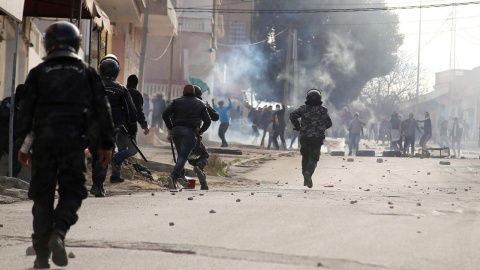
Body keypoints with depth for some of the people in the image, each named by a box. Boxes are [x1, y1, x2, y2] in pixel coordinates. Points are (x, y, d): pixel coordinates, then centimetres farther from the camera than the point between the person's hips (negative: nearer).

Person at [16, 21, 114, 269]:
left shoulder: (38, 73, 7)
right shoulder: (87, 73, 10)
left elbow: (26, 110, 2)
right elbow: (102, 111, 8)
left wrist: (24, 145, 3)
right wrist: (106, 144, 11)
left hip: (43, 139, 0)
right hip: (74, 139, 0)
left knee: (43, 194, 6)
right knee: (71, 190, 7)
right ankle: (58, 234, -18)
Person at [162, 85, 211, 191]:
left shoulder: (176, 101, 11)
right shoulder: (200, 104, 12)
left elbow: (165, 115, 1)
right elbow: (208, 121, 9)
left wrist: (170, 128, 10)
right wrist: (201, 131, 24)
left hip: (176, 130, 3)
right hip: (190, 132, -2)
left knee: (181, 155, 16)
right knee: (183, 156, -8)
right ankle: (174, 176, -29)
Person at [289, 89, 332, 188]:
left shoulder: (304, 108, 2)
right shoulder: (323, 110, 4)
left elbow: (292, 116, -10)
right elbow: (329, 124, 9)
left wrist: (297, 127, 2)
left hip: (304, 137, 1)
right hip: (317, 138, -1)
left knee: (305, 157, 19)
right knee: (313, 159, -4)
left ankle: (306, 178, 18)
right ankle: (308, 173, -31)